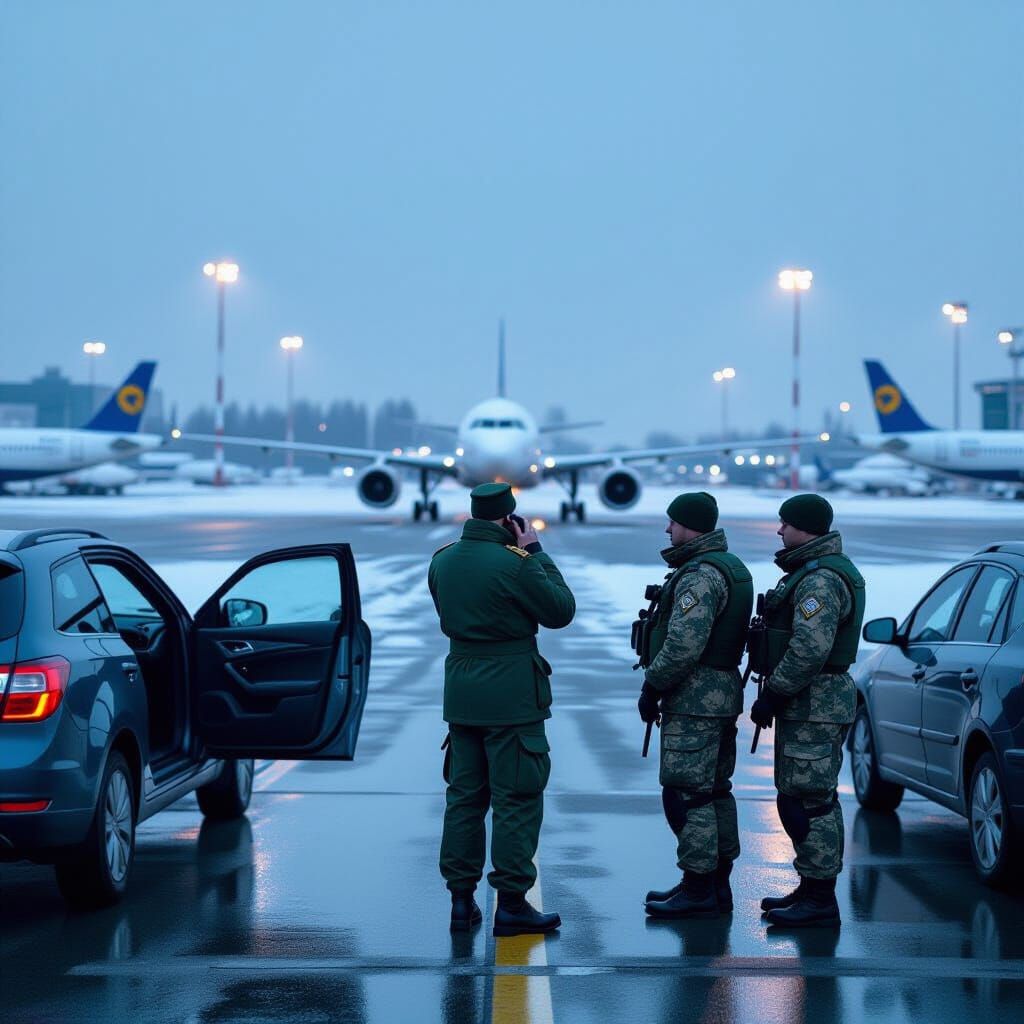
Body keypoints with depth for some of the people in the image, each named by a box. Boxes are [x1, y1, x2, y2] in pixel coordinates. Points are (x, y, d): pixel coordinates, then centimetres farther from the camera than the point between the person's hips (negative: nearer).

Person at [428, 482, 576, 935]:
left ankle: (461, 899, 15)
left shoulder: (442, 560, 5)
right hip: (511, 694, -7)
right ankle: (511, 904, 0)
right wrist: (536, 553, 0)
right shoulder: (514, 563, -16)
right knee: (516, 800, 0)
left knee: (464, 795, 13)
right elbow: (561, 610, -5)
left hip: (461, 694, 7)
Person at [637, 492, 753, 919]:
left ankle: (698, 890, -6)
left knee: (686, 793, -8)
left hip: (694, 699, -11)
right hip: (721, 694, 11)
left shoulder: (701, 575, -18)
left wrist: (651, 687, -14)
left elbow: (683, 645, -25)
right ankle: (717, 884, 21)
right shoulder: (731, 568, 16)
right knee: (713, 791, 15)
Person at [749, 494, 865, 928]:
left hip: (814, 707, -11)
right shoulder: (821, 571, 18)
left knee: (806, 802, -10)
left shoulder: (820, 580, -18)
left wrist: (772, 695, -19)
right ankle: (813, 890, 23)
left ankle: (819, 900, -8)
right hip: (810, 705, 11)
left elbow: (809, 650, -27)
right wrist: (776, 693, 21)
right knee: (814, 801, 16)